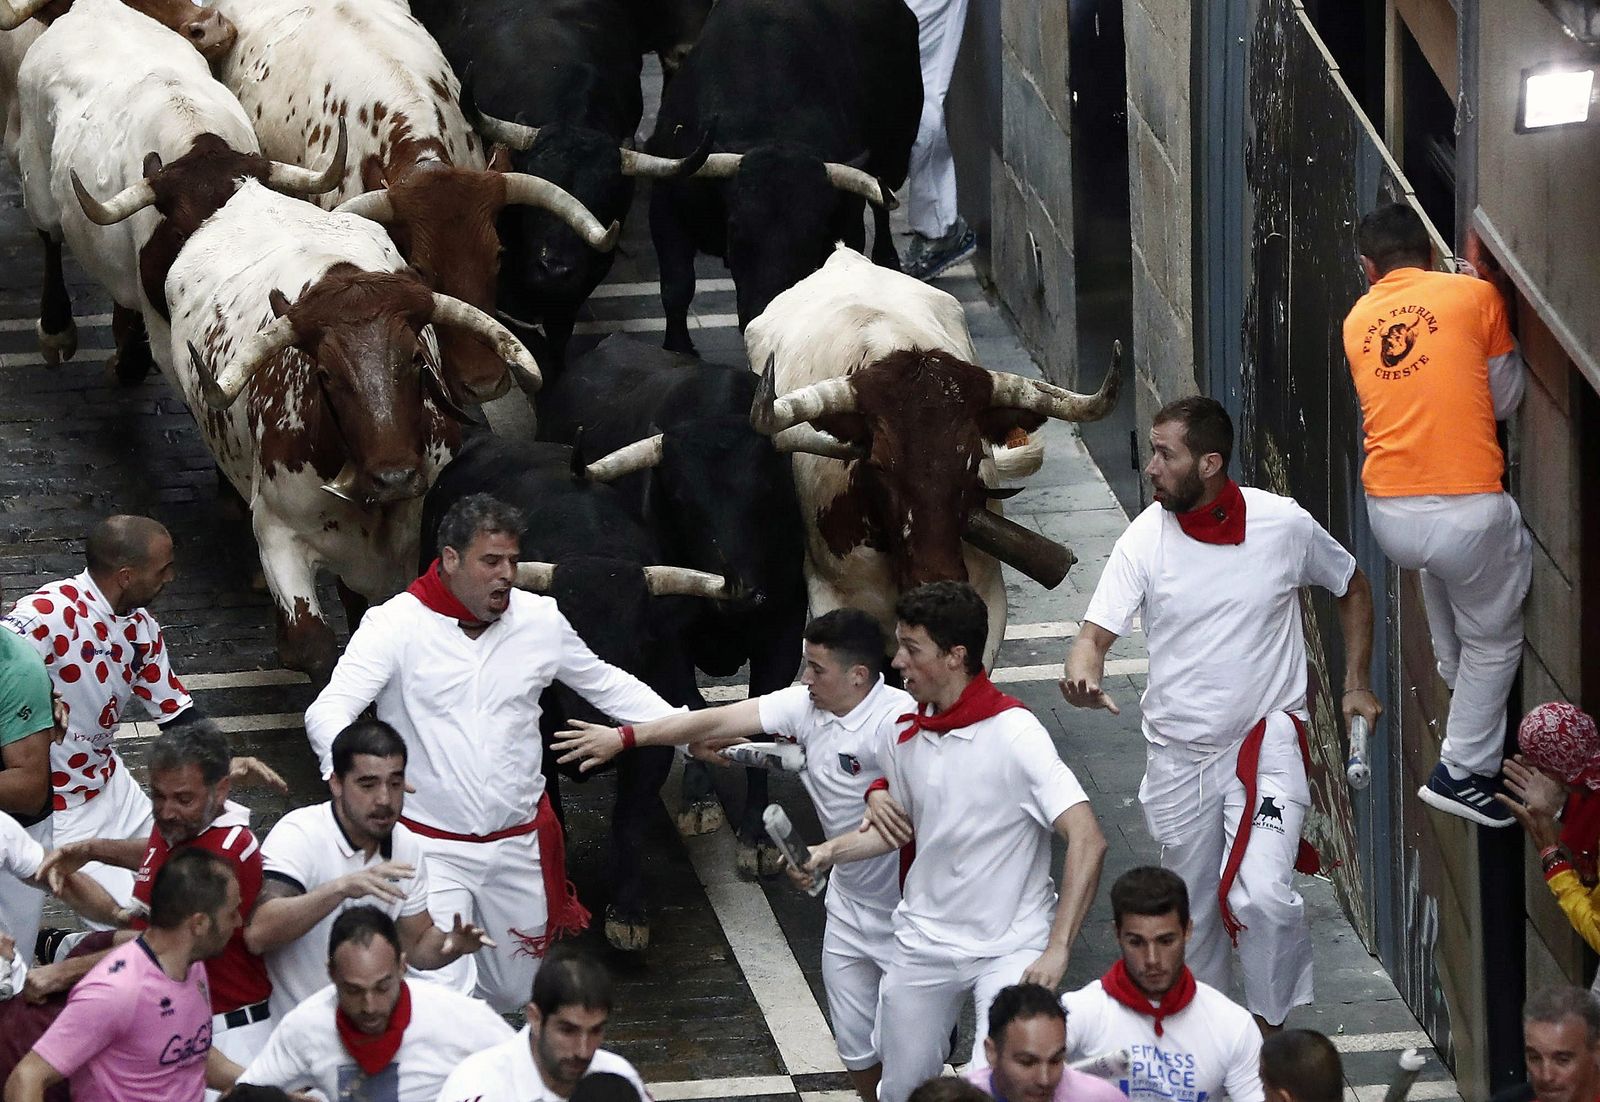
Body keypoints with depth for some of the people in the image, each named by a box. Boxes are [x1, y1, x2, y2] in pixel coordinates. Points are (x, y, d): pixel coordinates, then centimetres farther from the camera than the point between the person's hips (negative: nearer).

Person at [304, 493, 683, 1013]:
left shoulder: (539, 619, 0)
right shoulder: (396, 625, -12)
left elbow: (607, 686, 14)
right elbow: (328, 712, -21)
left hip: (519, 846, 4)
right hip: (434, 847, -4)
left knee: (514, 998, 17)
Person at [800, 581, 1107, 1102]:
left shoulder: (1013, 734, -20)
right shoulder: (908, 736, 1)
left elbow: (1087, 841, -25)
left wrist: (1057, 949, -29)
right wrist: (827, 853, 2)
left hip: (1010, 946, -6)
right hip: (923, 942, 6)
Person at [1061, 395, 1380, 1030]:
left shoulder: (1284, 525, -8)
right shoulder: (1145, 539, -6)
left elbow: (1351, 586, 11)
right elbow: (1098, 630, -12)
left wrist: (1356, 684, 6)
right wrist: (1082, 673, -36)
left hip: (1267, 739, -2)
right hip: (1178, 752, 2)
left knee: (1262, 896, -20)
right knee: (1192, 908, 15)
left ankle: (1272, 1029, 0)